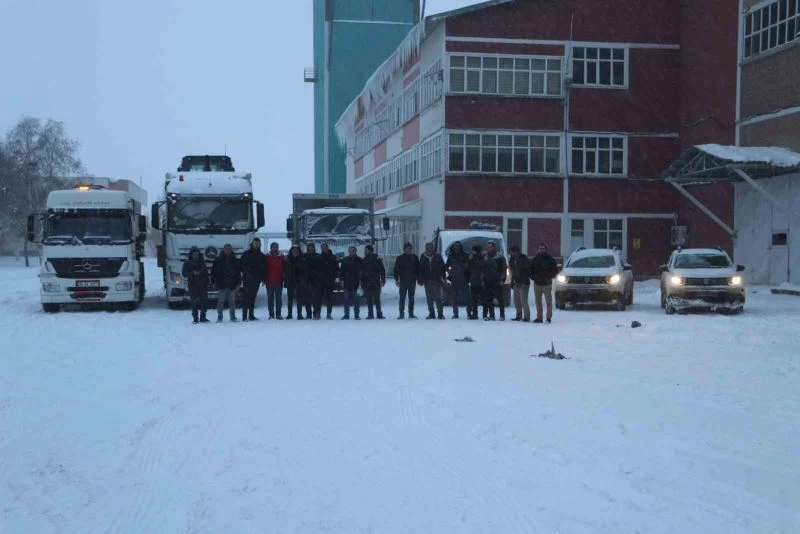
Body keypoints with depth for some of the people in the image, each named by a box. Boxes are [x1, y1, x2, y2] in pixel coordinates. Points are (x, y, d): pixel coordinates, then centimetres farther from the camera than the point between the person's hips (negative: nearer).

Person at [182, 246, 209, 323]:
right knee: (194, 302, -7)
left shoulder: (202, 262, 12)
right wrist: (192, 273, -18)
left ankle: (203, 317, 10)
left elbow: (206, 273, 16)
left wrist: (207, 283, 7)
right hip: (193, 286, -3)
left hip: (202, 285, 3)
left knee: (204, 301, 0)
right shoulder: (187, 263, 2)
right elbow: (184, 273, -3)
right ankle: (195, 318, -2)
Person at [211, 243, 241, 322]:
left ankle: (233, 317, 9)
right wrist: (214, 281, -2)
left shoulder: (235, 260, 9)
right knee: (221, 301, -2)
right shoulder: (218, 260, 3)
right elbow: (213, 271, 4)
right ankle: (219, 317, 5)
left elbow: (238, 272, 12)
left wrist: (238, 283, 5)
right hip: (221, 285, -2)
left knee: (232, 302, 3)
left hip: (232, 285, 2)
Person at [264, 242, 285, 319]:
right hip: (269, 281, 0)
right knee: (270, 298, 3)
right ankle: (271, 314, 8)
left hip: (279, 281, 0)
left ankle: (278, 314, 5)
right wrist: (264, 279, -3)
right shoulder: (267, 257, 4)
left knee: (279, 298, 1)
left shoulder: (282, 257, 6)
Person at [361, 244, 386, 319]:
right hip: (367, 283, 4)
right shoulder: (364, 260, 10)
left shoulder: (377, 259, -1)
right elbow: (362, 272, 15)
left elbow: (382, 270, -2)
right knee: (369, 300, 5)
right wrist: (362, 282, 10)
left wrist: (383, 281, -8)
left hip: (376, 283, -4)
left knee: (377, 299, -2)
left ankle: (379, 314, 3)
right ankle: (370, 314, 9)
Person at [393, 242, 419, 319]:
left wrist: (418, 278, 3)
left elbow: (418, 269, 10)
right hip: (403, 280, -2)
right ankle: (401, 313, -2)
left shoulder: (415, 257, 7)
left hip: (412, 281, 2)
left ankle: (411, 313, 11)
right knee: (402, 298, -4)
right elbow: (396, 269, 2)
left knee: (411, 298, 6)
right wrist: (396, 279, -5)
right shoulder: (400, 258, 2)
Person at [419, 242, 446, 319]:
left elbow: (443, 268, 4)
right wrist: (421, 280, 1)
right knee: (429, 298, 5)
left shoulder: (438, 256, 2)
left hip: (437, 280, -2)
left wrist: (444, 278, -4)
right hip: (427, 281, 2)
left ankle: (440, 313, -2)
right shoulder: (423, 257, 7)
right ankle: (431, 313, 11)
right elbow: (420, 270, 8)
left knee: (438, 298, -5)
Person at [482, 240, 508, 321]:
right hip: (488, 282, 5)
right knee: (489, 300, 3)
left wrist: (502, 279, -10)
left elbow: (504, 269, -2)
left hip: (497, 282, -5)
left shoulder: (500, 257, 2)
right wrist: (483, 280, 13)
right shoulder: (485, 258, 17)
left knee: (500, 299, -7)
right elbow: (483, 270, 21)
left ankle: (502, 315, -3)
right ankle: (491, 315, 8)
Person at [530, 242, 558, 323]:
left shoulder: (550, 259, -1)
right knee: (538, 302, 7)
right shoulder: (535, 259, 10)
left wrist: (549, 277, -10)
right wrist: (533, 277, -1)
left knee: (548, 301, -5)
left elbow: (555, 270, 0)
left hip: (547, 283, -4)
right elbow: (531, 270, 16)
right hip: (537, 283, 4)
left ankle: (548, 317, -1)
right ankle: (539, 317, 12)